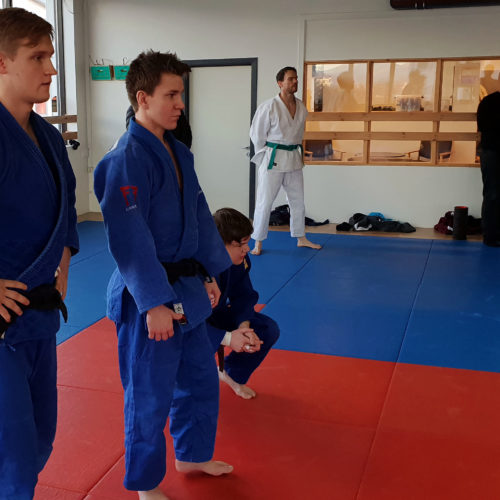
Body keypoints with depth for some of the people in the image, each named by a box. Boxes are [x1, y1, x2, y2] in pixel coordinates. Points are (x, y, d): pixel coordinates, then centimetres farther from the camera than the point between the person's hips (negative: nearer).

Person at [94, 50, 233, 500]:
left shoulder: (178, 151, 8)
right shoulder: (128, 159, -20)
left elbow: (199, 214, 14)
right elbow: (130, 238, -24)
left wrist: (211, 273, 14)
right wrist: (155, 303, -24)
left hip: (186, 289, 9)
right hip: (149, 296, -9)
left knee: (201, 377, 21)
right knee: (150, 395, 7)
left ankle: (192, 455, 44)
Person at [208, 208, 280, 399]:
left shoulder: (240, 261, -15)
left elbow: (244, 296, -3)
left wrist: (243, 326, -24)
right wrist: (227, 338, -41)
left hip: (216, 315, 7)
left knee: (268, 329, -5)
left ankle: (231, 374, 18)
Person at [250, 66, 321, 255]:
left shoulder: (301, 107, 5)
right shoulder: (269, 107, -13)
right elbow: (256, 134, -6)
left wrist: (295, 151, 14)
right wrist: (267, 157, -1)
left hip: (294, 159, 6)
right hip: (273, 159, -6)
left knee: (298, 200, 14)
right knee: (264, 201, -2)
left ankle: (301, 238, 28)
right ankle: (258, 243, 8)